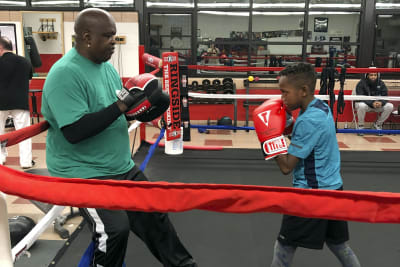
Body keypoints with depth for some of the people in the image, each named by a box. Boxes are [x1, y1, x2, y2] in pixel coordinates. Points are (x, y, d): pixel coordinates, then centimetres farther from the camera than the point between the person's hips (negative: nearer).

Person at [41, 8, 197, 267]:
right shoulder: (65, 74, -21)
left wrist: (140, 108, -5)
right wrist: (121, 105, -28)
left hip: (122, 166, 8)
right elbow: (74, 131, -29)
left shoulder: (106, 65, 6)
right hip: (83, 173, -8)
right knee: (115, 228, -23)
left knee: (154, 215, 15)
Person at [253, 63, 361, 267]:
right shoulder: (322, 108, 4)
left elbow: (286, 167, -22)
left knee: (284, 248, 4)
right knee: (339, 245, 22)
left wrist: (270, 135, -18)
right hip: (332, 188, 9)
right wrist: (285, 122, 3)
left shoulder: (309, 120, -23)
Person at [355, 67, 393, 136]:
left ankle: (378, 124, 2)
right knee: (361, 106, -39)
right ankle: (360, 126, -15)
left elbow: (385, 96, -4)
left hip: (379, 105, 4)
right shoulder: (361, 83, -14)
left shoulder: (381, 83, -1)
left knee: (390, 106, -19)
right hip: (365, 104, -4)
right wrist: (372, 103, -36)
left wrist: (381, 102, -29)